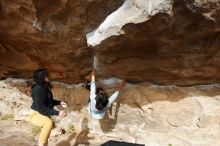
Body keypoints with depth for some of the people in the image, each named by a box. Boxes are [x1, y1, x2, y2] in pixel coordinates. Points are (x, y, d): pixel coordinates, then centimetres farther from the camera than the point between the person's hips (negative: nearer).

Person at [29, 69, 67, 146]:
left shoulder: (45, 87, 3)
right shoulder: (38, 89, -25)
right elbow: (40, 108, -30)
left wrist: (59, 102, 7)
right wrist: (57, 113, -33)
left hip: (44, 115, 10)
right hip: (36, 115, -10)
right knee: (49, 122, -39)